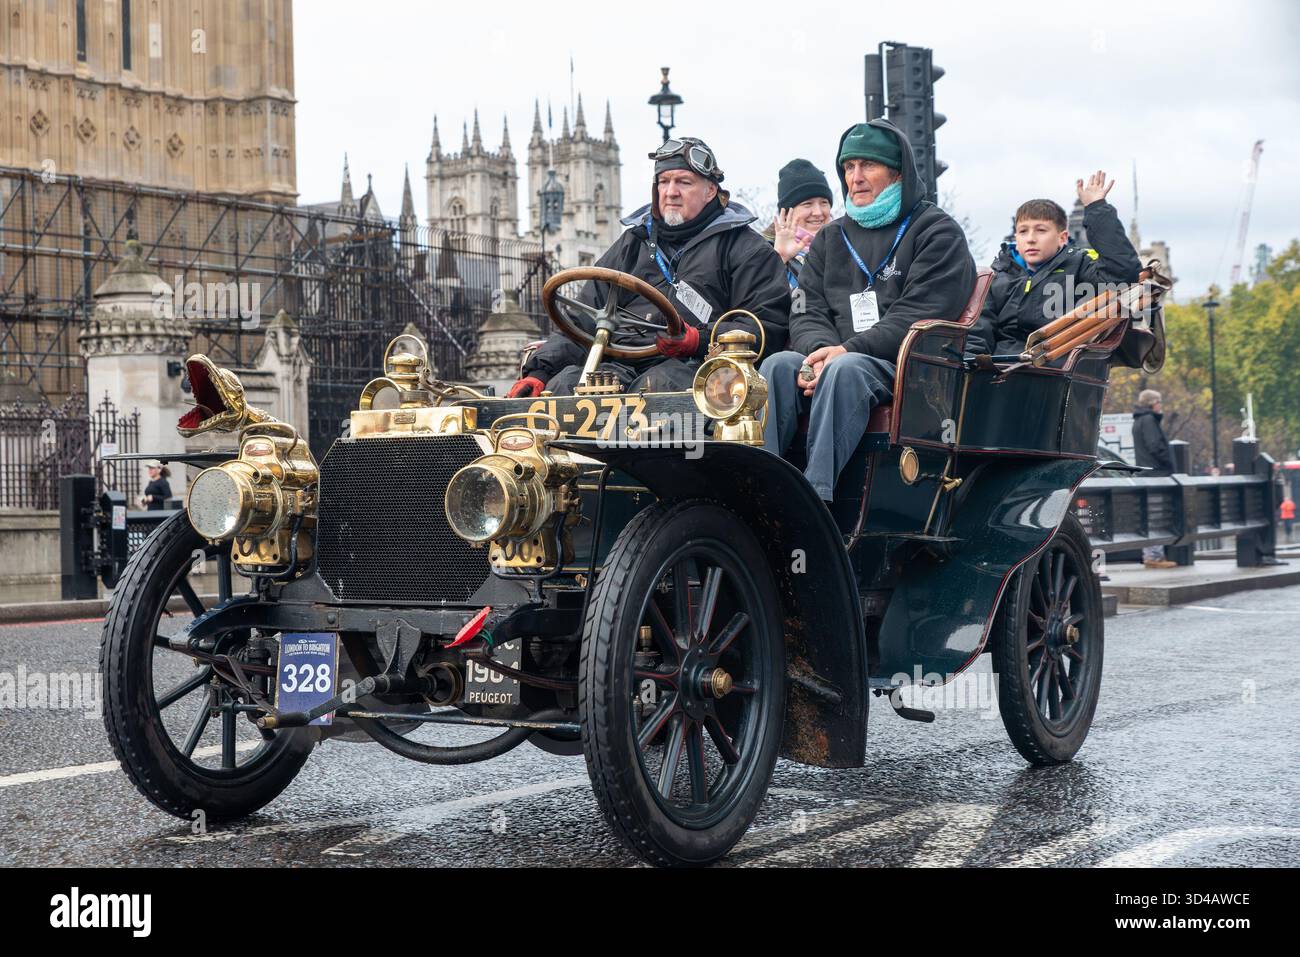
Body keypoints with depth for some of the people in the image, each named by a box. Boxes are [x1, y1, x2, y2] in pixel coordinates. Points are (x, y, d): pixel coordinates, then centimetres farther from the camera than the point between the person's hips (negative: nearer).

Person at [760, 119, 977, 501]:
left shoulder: (937, 232, 7)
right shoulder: (830, 238, 25)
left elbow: (918, 315, -7)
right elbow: (807, 313, 15)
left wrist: (848, 349, -18)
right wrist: (822, 349, -10)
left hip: (909, 368, -5)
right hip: (834, 356, 5)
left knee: (846, 369, -36)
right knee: (780, 365, -25)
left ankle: (815, 495, -48)